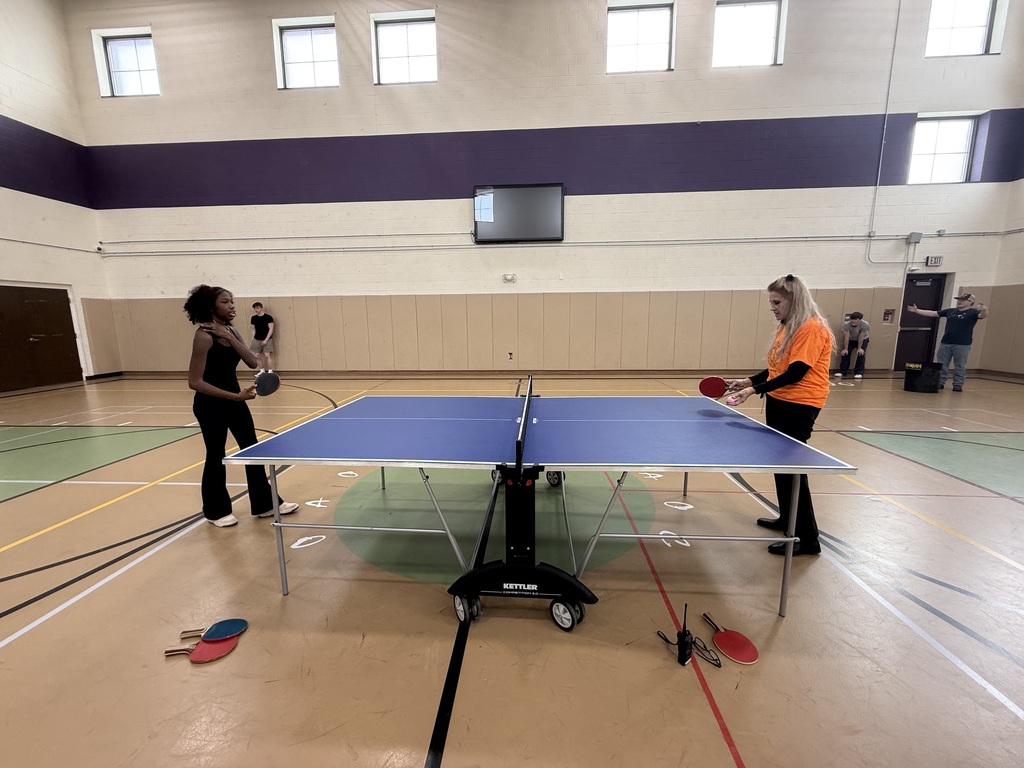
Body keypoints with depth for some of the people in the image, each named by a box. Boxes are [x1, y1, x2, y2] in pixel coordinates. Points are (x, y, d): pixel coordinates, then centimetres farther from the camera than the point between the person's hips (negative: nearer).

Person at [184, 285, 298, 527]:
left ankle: (265, 504, 23)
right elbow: (195, 382, -22)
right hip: (210, 405, -7)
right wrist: (236, 396, -27)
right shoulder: (204, 336, -19)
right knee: (216, 456, 7)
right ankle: (216, 512, 28)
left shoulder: (231, 331, 4)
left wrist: (230, 338, -18)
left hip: (235, 400, 8)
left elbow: (252, 362, -8)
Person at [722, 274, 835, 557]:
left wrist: (755, 390, -25)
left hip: (799, 406, -9)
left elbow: (796, 373, -22)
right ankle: (786, 518, 33)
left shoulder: (812, 328, -16)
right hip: (778, 403, 9)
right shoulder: (787, 327, 13)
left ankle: (808, 538, 8)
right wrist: (748, 381, 5)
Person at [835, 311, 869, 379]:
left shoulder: (865, 324, -34)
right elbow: (846, 337, -26)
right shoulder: (846, 324, -33)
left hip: (863, 339, -1)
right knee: (845, 353, -7)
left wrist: (859, 348, -21)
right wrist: (845, 349, -24)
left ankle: (859, 373, -4)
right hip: (850, 340, 1)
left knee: (861, 353, -11)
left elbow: (861, 338, -28)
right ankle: (842, 372, 2)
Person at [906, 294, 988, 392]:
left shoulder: (973, 312, -2)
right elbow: (933, 313, 13)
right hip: (945, 343, 4)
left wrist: (984, 310, -44)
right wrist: (916, 310, 6)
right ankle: (939, 383, 16)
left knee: (959, 366, 3)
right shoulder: (950, 311, 11)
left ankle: (958, 385, 11)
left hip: (962, 344, -4)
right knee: (941, 365, 8)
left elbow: (983, 315, -21)